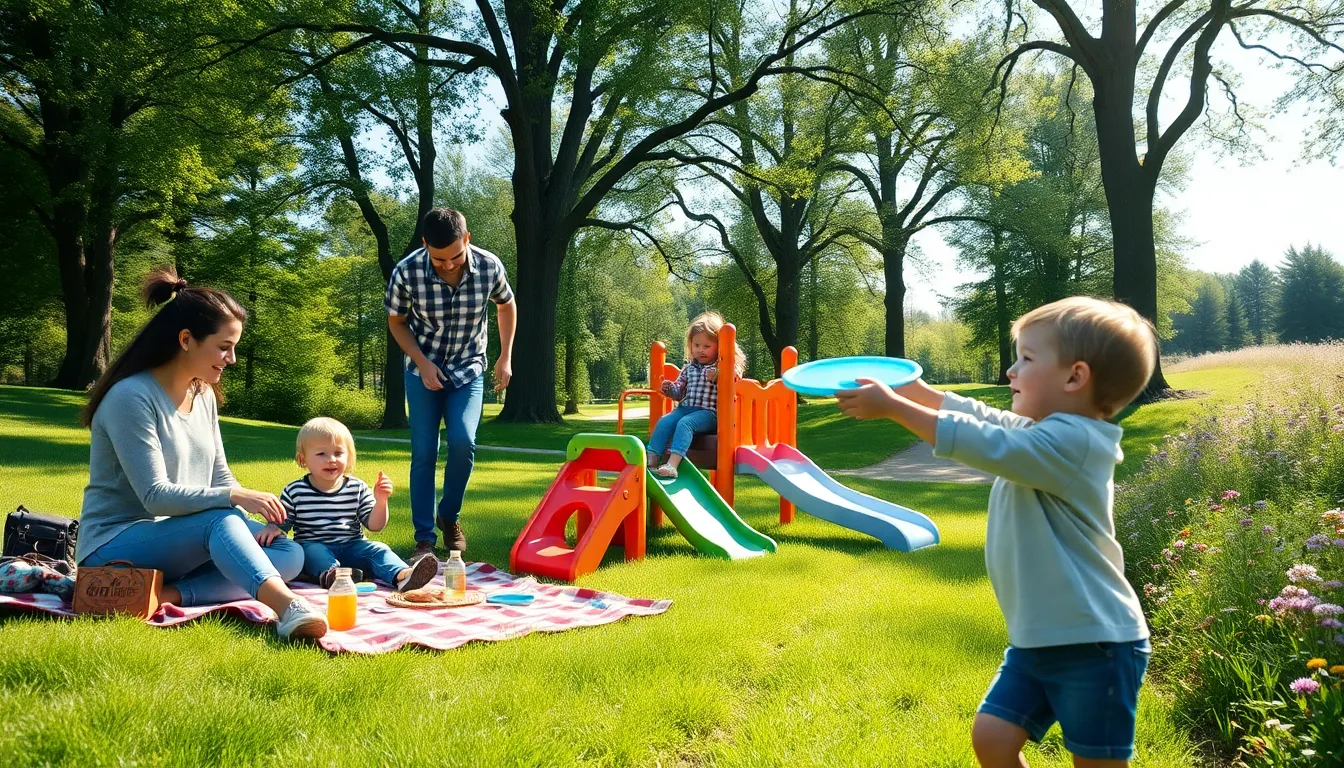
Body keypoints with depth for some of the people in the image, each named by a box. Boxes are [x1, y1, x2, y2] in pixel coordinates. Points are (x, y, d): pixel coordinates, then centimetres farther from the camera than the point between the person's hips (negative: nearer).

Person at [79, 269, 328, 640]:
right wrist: (234, 497, -32)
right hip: (114, 547, -8)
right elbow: (155, 496, -22)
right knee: (222, 520, -35)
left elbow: (220, 478, 11)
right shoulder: (131, 397, -16)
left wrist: (257, 525, -7)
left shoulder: (204, 395, 8)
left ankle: (170, 593, -29)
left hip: (178, 543, 8)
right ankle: (287, 606, -59)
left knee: (289, 554, -12)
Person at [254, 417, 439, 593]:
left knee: (377, 549, -23)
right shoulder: (295, 492, 3)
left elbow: (374, 525, 4)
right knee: (312, 551, -32)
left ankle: (403, 575, -50)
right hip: (314, 546, -1)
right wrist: (271, 529, -15)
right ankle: (329, 573, -63)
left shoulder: (357, 488, 6)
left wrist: (380, 500, -13)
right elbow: (281, 521, 9)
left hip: (352, 546, 1)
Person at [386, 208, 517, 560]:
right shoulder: (407, 272, -23)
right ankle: (424, 539, 5)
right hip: (423, 369, 0)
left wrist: (506, 357, 4)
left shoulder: (489, 266, -19)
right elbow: (397, 322, -3)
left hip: (468, 369, 1)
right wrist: (422, 362, -14)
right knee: (424, 453, -6)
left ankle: (449, 516, 9)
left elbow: (507, 305, 4)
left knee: (463, 442, -17)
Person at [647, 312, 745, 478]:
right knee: (664, 421, -20)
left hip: (708, 412, -6)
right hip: (685, 408, 6)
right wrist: (670, 389, 3)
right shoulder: (689, 368, 19)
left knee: (685, 423, -32)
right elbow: (680, 393, 25)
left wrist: (717, 377, -24)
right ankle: (651, 460, -29)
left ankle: (673, 463, -46)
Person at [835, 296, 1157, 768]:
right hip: (1037, 639, 9)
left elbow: (983, 444, -26)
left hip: (1094, 644, -9)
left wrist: (892, 407, -21)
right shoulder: (1042, 436, 10)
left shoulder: (1070, 441, -20)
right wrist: (908, 387, 11)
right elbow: (980, 417, 19)